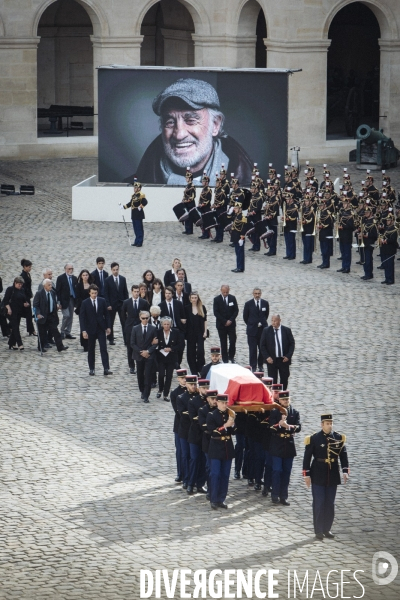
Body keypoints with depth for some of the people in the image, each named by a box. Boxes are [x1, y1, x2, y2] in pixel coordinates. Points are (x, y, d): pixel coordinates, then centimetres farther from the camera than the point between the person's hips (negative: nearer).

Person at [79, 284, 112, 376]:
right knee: (91, 350, 7)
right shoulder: (85, 303, -4)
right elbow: (82, 317, -5)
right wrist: (83, 330, -13)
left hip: (101, 328, 1)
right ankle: (91, 369, 14)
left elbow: (107, 314, 8)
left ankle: (106, 369, -10)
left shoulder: (102, 301, 3)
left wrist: (108, 327, 2)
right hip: (90, 329, -1)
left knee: (104, 349, -6)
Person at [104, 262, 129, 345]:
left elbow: (125, 291, 9)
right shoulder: (108, 280, -4)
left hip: (121, 304, 2)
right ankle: (111, 339, 13)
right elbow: (105, 293, -5)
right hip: (112, 304, -2)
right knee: (110, 322, 5)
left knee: (124, 322, -3)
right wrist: (108, 304, -12)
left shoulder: (123, 279, 5)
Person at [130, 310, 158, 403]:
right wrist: (141, 352, -10)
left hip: (149, 355, -2)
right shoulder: (135, 329, 1)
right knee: (140, 375, 11)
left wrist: (148, 351, -14)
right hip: (139, 355, 2)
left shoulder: (153, 329, 0)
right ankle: (142, 391, 30)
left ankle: (146, 396, -6)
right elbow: (132, 344, -1)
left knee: (148, 376, -7)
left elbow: (155, 343, -1)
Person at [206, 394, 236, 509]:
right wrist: (225, 426, -23)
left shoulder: (230, 414, 7)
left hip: (228, 449, 5)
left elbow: (233, 432, 9)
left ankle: (221, 499, 14)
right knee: (215, 474, -4)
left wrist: (232, 425, -12)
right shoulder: (212, 415, -6)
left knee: (225, 475, 7)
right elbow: (212, 431, -15)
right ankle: (213, 500, 1)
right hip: (216, 449, -5)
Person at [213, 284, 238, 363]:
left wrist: (231, 320, -9)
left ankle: (231, 357, 16)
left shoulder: (232, 298, 2)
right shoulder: (217, 299, -4)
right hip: (221, 324, -2)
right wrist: (224, 321, -13)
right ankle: (225, 360, 7)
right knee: (223, 343, 1)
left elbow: (236, 310, 3)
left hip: (231, 323, 2)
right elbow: (216, 312, -8)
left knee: (233, 342, -4)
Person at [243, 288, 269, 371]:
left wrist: (262, 323, 13)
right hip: (252, 330, -2)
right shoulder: (248, 304, -3)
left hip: (263, 329, 2)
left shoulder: (265, 303, 3)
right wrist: (250, 325, 8)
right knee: (253, 350, -2)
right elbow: (245, 317, 6)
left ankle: (261, 365, 18)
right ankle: (253, 367, 3)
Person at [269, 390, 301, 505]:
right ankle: (275, 496, 2)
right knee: (277, 471, -4)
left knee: (286, 472, 5)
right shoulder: (274, 412, -1)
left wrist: (288, 426, -22)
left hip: (289, 446, 3)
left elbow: (298, 427, -4)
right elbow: (272, 428, -8)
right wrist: (279, 424, -28)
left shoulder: (295, 413, 6)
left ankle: (284, 497, 10)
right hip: (277, 447, -3)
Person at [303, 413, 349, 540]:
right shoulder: (314, 439, -8)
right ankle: (318, 531, 8)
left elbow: (343, 455, 5)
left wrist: (345, 471, -5)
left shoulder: (339, 438, 1)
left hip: (333, 476, 3)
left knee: (330, 504, 9)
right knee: (319, 504, 0)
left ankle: (327, 529, 19)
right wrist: (307, 474, -6)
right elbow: (307, 457, -4)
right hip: (318, 476, -3)